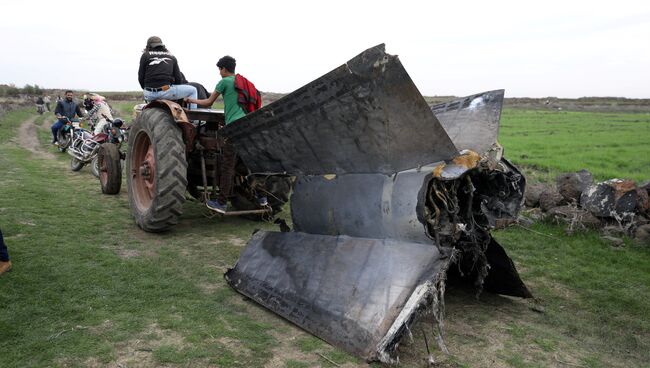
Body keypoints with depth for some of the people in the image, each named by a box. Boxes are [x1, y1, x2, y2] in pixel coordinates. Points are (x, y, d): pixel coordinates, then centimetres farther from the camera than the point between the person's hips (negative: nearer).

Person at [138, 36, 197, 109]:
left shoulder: (145, 55, 12)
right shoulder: (171, 57, 15)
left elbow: (141, 77, 8)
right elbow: (178, 79, 9)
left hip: (149, 94, 3)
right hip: (165, 91, -2)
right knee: (193, 90, 16)